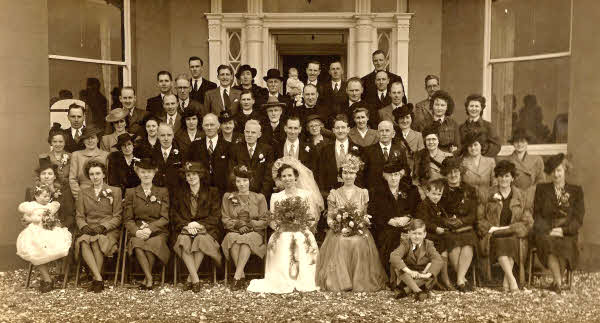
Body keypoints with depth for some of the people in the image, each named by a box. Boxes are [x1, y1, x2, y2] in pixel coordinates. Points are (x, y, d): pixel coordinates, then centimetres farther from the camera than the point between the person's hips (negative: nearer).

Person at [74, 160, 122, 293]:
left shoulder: (115, 191, 10)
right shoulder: (84, 192, 19)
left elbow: (117, 217, 4)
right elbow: (79, 216, 13)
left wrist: (103, 226, -13)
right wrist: (84, 227, -10)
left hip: (110, 230, -2)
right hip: (89, 229, 2)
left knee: (96, 241, -35)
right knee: (83, 241, -32)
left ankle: (96, 280, -25)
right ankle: (99, 278, -34)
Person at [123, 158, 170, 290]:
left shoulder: (162, 192, 13)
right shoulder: (131, 193, 15)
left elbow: (165, 218, 3)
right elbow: (127, 219, 8)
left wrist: (150, 228, -15)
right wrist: (137, 231, -14)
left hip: (158, 231, -1)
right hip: (137, 232, 1)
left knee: (153, 243, -35)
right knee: (137, 243, -35)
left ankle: (147, 278, -16)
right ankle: (150, 278, -25)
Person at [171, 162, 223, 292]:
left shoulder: (212, 192, 11)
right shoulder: (179, 193, 18)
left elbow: (215, 216, 3)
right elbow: (174, 215, 9)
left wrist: (199, 224, -12)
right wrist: (187, 225, -9)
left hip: (205, 227, -1)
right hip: (184, 227, 2)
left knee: (202, 239, -36)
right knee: (183, 240, -33)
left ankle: (190, 278, -26)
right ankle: (195, 279, -33)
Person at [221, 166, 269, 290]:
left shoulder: (259, 198, 12)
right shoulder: (228, 197, 14)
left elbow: (264, 220, 5)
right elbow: (225, 219, 7)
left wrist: (249, 225, -11)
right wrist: (238, 224, -11)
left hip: (255, 232, -1)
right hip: (234, 231, 1)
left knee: (247, 239, -36)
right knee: (232, 238, -35)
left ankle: (237, 276, -36)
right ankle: (242, 275, -30)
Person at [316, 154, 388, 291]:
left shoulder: (363, 193, 10)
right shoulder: (334, 194, 9)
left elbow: (366, 216, 11)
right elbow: (329, 218, 6)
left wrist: (362, 223, -9)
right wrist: (335, 225, -13)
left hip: (359, 233, 0)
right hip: (338, 233, 0)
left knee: (359, 246, -29)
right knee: (340, 245, -29)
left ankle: (359, 282, -14)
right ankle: (339, 282, -14)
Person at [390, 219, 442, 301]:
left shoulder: (428, 245, -7)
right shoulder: (405, 243, -10)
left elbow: (438, 260, -25)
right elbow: (394, 256, -30)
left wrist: (427, 274, -40)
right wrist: (409, 271, -42)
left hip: (422, 275, 0)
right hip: (406, 277, 0)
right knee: (394, 264, -26)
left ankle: (406, 290, -29)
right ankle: (417, 291, -36)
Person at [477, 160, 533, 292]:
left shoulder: (519, 195, 13)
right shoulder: (489, 194, 12)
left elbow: (527, 222, 7)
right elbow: (480, 218, 8)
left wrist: (508, 228, -8)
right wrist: (491, 228, -10)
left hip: (513, 234, 0)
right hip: (493, 235, 0)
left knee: (512, 240, -34)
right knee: (499, 241, -34)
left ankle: (506, 282, -33)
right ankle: (512, 280, -39)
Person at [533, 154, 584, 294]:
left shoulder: (576, 191, 15)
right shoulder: (541, 189, 17)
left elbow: (578, 219, 6)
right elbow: (537, 215, 9)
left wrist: (563, 230, -11)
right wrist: (549, 230, -8)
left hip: (567, 234, 0)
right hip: (545, 232, 0)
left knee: (564, 245, -34)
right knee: (548, 242, -35)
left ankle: (556, 282, -21)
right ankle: (558, 281, -31)